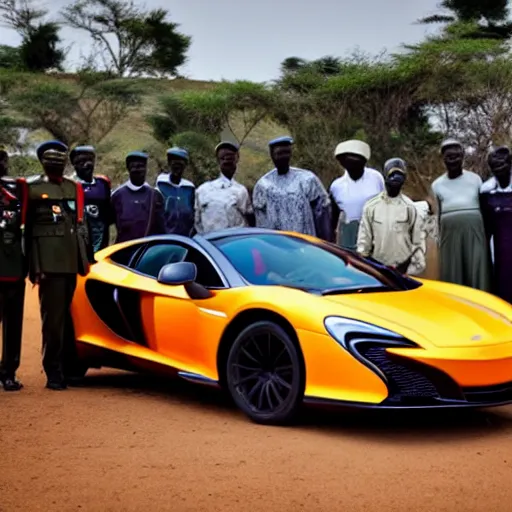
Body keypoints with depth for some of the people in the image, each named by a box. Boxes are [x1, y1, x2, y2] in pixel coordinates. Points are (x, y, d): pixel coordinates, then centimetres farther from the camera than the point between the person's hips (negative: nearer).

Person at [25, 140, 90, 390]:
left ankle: (71, 368, 17)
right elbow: (28, 230, -1)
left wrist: (84, 258, 12)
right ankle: (54, 373, 2)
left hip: (72, 261, 4)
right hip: (49, 262, -4)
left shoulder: (75, 188, 17)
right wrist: (34, 267, -7)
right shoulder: (33, 189, 3)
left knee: (70, 316, 8)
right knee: (53, 317, -4)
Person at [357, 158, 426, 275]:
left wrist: (417, 266, -2)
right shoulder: (371, 206, 1)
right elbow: (364, 239, 3)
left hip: (404, 268, -1)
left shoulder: (410, 207, 0)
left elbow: (418, 240, 2)